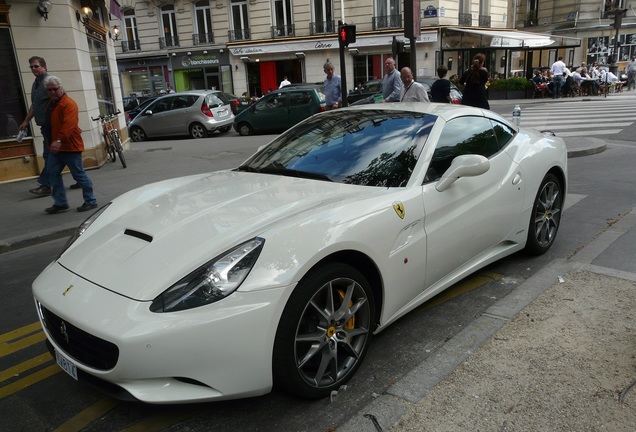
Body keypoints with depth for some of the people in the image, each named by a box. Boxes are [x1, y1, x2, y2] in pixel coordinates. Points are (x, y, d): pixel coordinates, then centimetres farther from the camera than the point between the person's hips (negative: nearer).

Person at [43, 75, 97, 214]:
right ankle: (60, 203, 14)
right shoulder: (51, 104, 16)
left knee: (79, 174, -2)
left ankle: (91, 201, 8)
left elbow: (68, 125, -28)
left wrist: (59, 140, -38)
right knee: (53, 173, 7)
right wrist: (53, 142, 16)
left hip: (70, 146, -9)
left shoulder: (69, 104, -14)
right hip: (57, 147, 9)